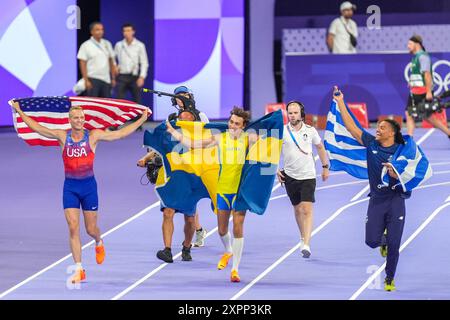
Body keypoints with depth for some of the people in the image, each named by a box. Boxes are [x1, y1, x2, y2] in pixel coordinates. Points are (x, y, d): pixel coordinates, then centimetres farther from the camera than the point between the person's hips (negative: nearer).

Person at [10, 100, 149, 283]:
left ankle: (99, 243, 45)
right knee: (73, 228, -8)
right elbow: (37, 128, 3)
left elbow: (121, 133, -6)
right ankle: (79, 270, -4)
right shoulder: (62, 136, -2)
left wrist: (141, 120, -10)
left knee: (91, 229, 6)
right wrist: (20, 112, 2)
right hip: (70, 186, 1)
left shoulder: (93, 136, -5)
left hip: (89, 185, -1)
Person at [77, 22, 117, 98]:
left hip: (106, 79, 5)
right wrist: (86, 80, -13)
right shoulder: (86, 45, -4)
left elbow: (111, 61, 14)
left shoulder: (107, 44, 10)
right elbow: (82, 64, -6)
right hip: (93, 79, -5)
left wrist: (113, 78, 10)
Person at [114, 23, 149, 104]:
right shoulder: (118, 45, 6)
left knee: (137, 100, 1)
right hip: (122, 76, 1)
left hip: (134, 76, -1)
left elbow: (144, 63, -2)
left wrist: (142, 77, -11)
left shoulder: (140, 45, 0)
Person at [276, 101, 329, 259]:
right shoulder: (282, 131, -3)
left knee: (307, 210, -13)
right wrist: (275, 169, -4)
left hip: (308, 176, -2)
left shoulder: (310, 131, -1)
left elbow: (320, 147, 15)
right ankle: (303, 238, 30)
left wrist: (325, 167, 16)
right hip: (290, 176, 2)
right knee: (297, 209, 11)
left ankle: (306, 244, -19)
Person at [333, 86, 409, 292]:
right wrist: (340, 103, -3)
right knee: (371, 240, -4)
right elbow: (351, 126, 1)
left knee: (394, 244, -2)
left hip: (396, 199, -3)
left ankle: (389, 280, 15)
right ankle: (384, 241, 34)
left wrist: (396, 174, -24)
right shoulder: (371, 144, 2)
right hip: (376, 199, 3)